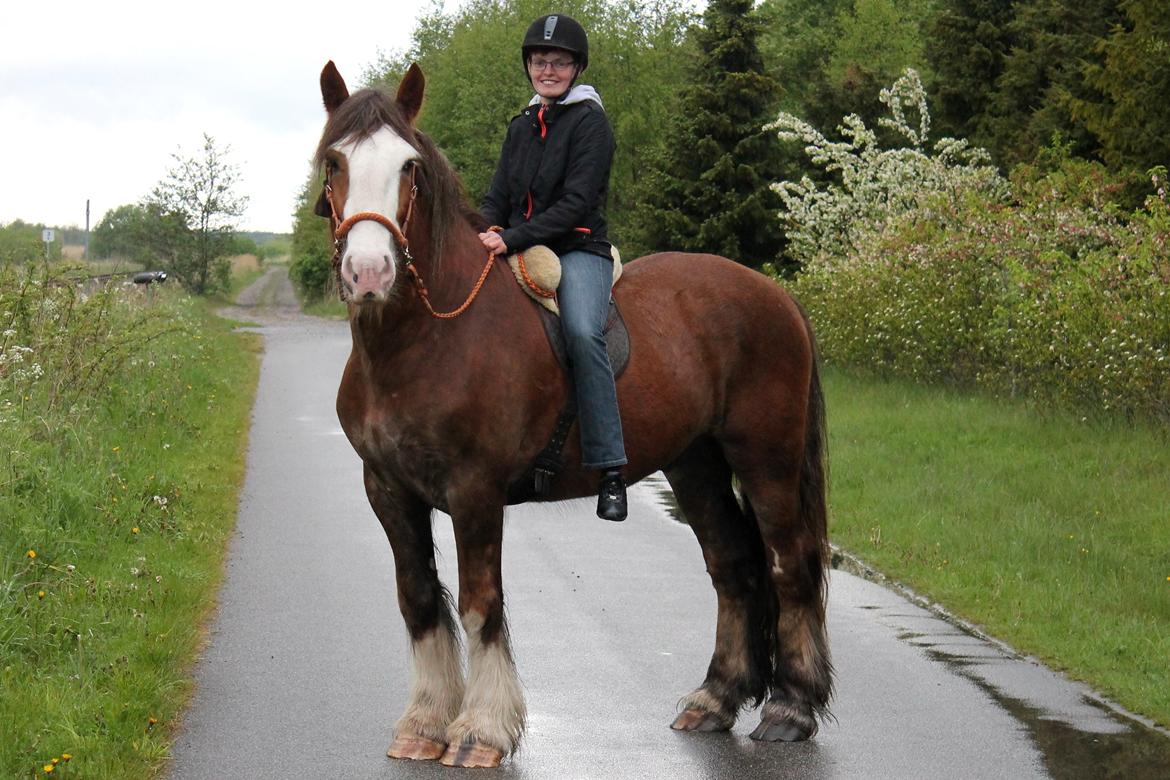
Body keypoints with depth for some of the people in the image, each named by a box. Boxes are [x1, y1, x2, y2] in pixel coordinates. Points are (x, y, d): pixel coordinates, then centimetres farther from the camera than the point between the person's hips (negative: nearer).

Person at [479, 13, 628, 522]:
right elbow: (498, 195, 17)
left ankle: (610, 470, -32)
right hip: (522, 253, 7)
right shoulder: (521, 127, 19)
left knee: (581, 332, -33)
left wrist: (513, 239, -22)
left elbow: (576, 203, -12)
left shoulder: (589, 122, -2)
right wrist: (488, 232, -7)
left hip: (579, 251, -7)